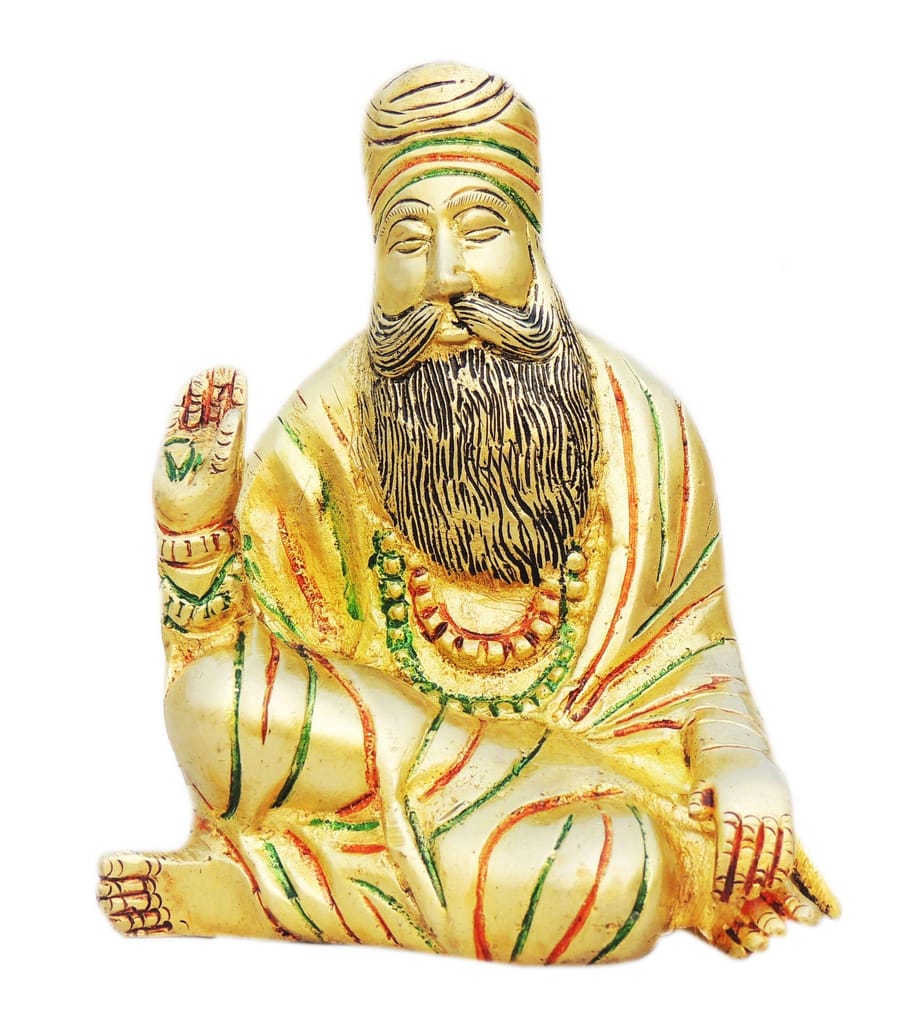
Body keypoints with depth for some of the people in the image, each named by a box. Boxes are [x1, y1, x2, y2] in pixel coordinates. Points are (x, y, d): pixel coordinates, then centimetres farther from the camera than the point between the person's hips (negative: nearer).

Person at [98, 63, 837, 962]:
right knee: (209, 703, -27)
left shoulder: (638, 423, -5)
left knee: (614, 880, -34)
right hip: (357, 736, 0)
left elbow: (692, 652, 3)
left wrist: (735, 761, -15)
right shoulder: (329, 422, -5)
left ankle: (241, 882, -12)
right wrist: (194, 512, -18)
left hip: (589, 757, 1)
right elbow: (248, 648, -2)